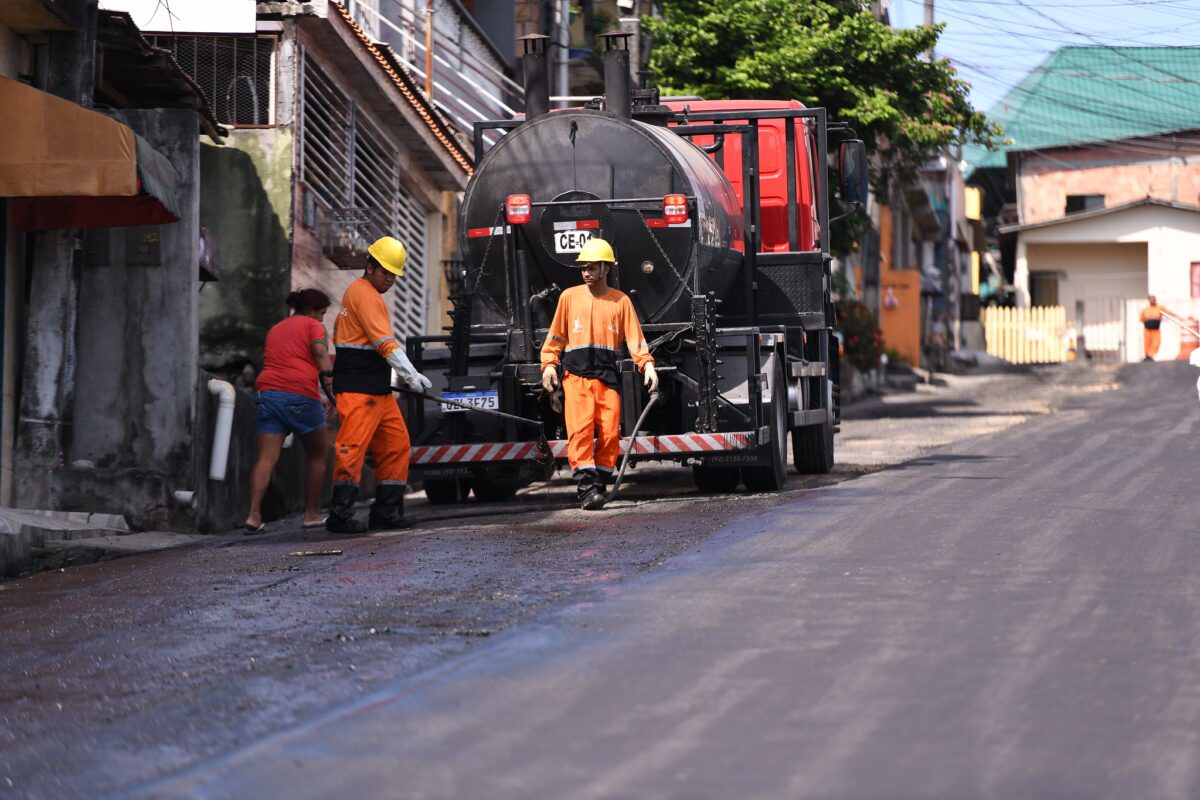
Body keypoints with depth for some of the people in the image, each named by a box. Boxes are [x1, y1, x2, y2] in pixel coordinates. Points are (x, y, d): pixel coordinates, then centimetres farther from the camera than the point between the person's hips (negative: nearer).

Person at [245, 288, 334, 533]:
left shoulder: (275, 330, 28)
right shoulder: (312, 325, 9)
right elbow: (320, 352, -10)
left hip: (267, 392, 5)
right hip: (300, 394, -5)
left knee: (266, 458, -4)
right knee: (318, 455, 12)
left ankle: (254, 514, -19)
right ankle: (311, 515, 14)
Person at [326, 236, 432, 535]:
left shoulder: (357, 292, 22)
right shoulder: (365, 295, -11)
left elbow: (339, 333, 29)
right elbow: (385, 342, -21)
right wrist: (411, 375, -28)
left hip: (378, 391, 11)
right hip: (358, 389, -11)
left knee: (396, 444, 8)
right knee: (353, 446, -14)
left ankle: (387, 511, 10)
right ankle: (340, 515, -17)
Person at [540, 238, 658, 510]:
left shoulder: (621, 301, 10)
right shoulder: (570, 297, 11)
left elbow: (635, 338, 6)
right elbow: (556, 335, 15)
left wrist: (647, 365, -7)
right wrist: (549, 364, 3)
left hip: (607, 378, 1)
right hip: (576, 376, -1)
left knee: (609, 434, -5)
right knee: (581, 430, -16)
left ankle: (598, 485, 5)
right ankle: (586, 486, -20)